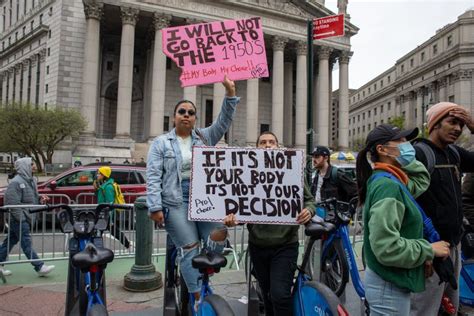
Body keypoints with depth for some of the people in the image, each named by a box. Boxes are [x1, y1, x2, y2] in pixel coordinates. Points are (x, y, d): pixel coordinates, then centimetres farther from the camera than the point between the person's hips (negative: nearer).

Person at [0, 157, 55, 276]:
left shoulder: (31, 180, 11)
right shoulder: (16, 182, -17)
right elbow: (12, 203, -19)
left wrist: (40, 198, 0)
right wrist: (22, 218, -19)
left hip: (25, 218, 9)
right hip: (19, 219, -9)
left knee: (10, 242, 17)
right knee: (27, 243, -4)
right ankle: (40, 267, -2)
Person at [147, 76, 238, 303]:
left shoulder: (204, 137, 15)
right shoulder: (161, 143, 7)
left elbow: (224, 121, 2)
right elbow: (153, 177, -1)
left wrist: (230, 93, -9)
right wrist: (155, 207, -11)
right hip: (176, 202, -3)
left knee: (219, 234, -13)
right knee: (189, 248, -5)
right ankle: (198, 295, 6)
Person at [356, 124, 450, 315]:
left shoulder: (392, 181, 5)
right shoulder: (388, 186, -24)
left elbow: (422, 180, 22)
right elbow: (386, 247, -30)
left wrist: (405, 160, 7)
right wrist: (429, 250, -16)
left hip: (390, 280, 9)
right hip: (389, 286, -9)